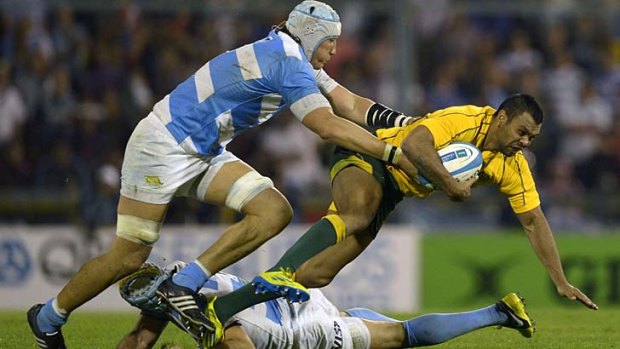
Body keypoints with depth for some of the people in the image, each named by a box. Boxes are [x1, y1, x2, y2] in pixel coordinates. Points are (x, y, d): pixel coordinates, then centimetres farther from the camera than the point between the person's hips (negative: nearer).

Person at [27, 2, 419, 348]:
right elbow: (329, 126, -26)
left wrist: (404, 121, -5)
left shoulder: (298, 62, 10)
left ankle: (184, 285, -9)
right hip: (164, 144, -10)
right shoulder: (289, 63, -20)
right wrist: (393, 154, -25)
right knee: (130, 256, -8)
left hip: (205, 154, 10)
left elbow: (350, 104, 7)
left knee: (274, 211, -10)